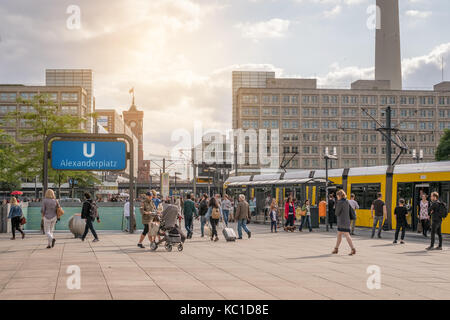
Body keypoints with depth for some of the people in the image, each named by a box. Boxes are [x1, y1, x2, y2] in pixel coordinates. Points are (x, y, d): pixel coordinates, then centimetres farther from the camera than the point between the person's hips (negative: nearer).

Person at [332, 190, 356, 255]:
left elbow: (337, 213, -11)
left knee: (347, 235, -10)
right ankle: (336, 249, 22)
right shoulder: (347, 202, 10)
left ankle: (353, 249, -15)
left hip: (342, 221, -9)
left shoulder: (340, 203, -15)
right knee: (339, 235, 16)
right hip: (347, 220, 9)